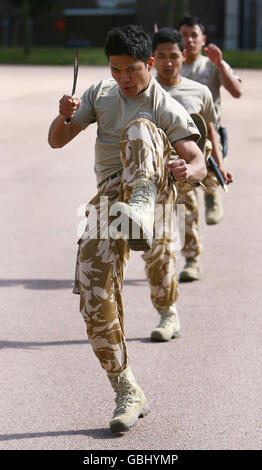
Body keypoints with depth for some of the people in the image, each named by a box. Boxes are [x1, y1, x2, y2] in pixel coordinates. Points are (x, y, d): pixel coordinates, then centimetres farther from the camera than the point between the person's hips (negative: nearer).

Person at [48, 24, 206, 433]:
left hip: (153, 187, -4)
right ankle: (129, 395, 0)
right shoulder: (100, 94, 15)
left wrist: (187, 171, -36)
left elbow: (199, 163, -10)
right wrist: (64, 116, -11)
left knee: (140, 129, -31)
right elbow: (57, 141, 13)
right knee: (95, 300, -12)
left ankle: (142, 209, -57)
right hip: (108, 197, 4)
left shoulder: (168, 110, 0)